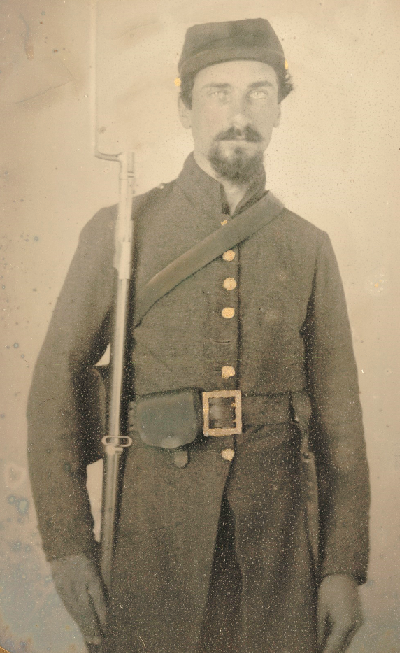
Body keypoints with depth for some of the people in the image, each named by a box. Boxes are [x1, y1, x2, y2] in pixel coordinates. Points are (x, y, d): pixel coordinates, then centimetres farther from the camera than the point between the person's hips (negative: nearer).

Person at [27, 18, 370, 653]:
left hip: (274, 538, 2)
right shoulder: (121, 231, -3)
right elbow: (58, 386, -2)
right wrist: (66, 545, -7)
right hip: (150, 537, -1)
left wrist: (345, 568, -1)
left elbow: (340, 417, 3)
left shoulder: (309, 248, 3)